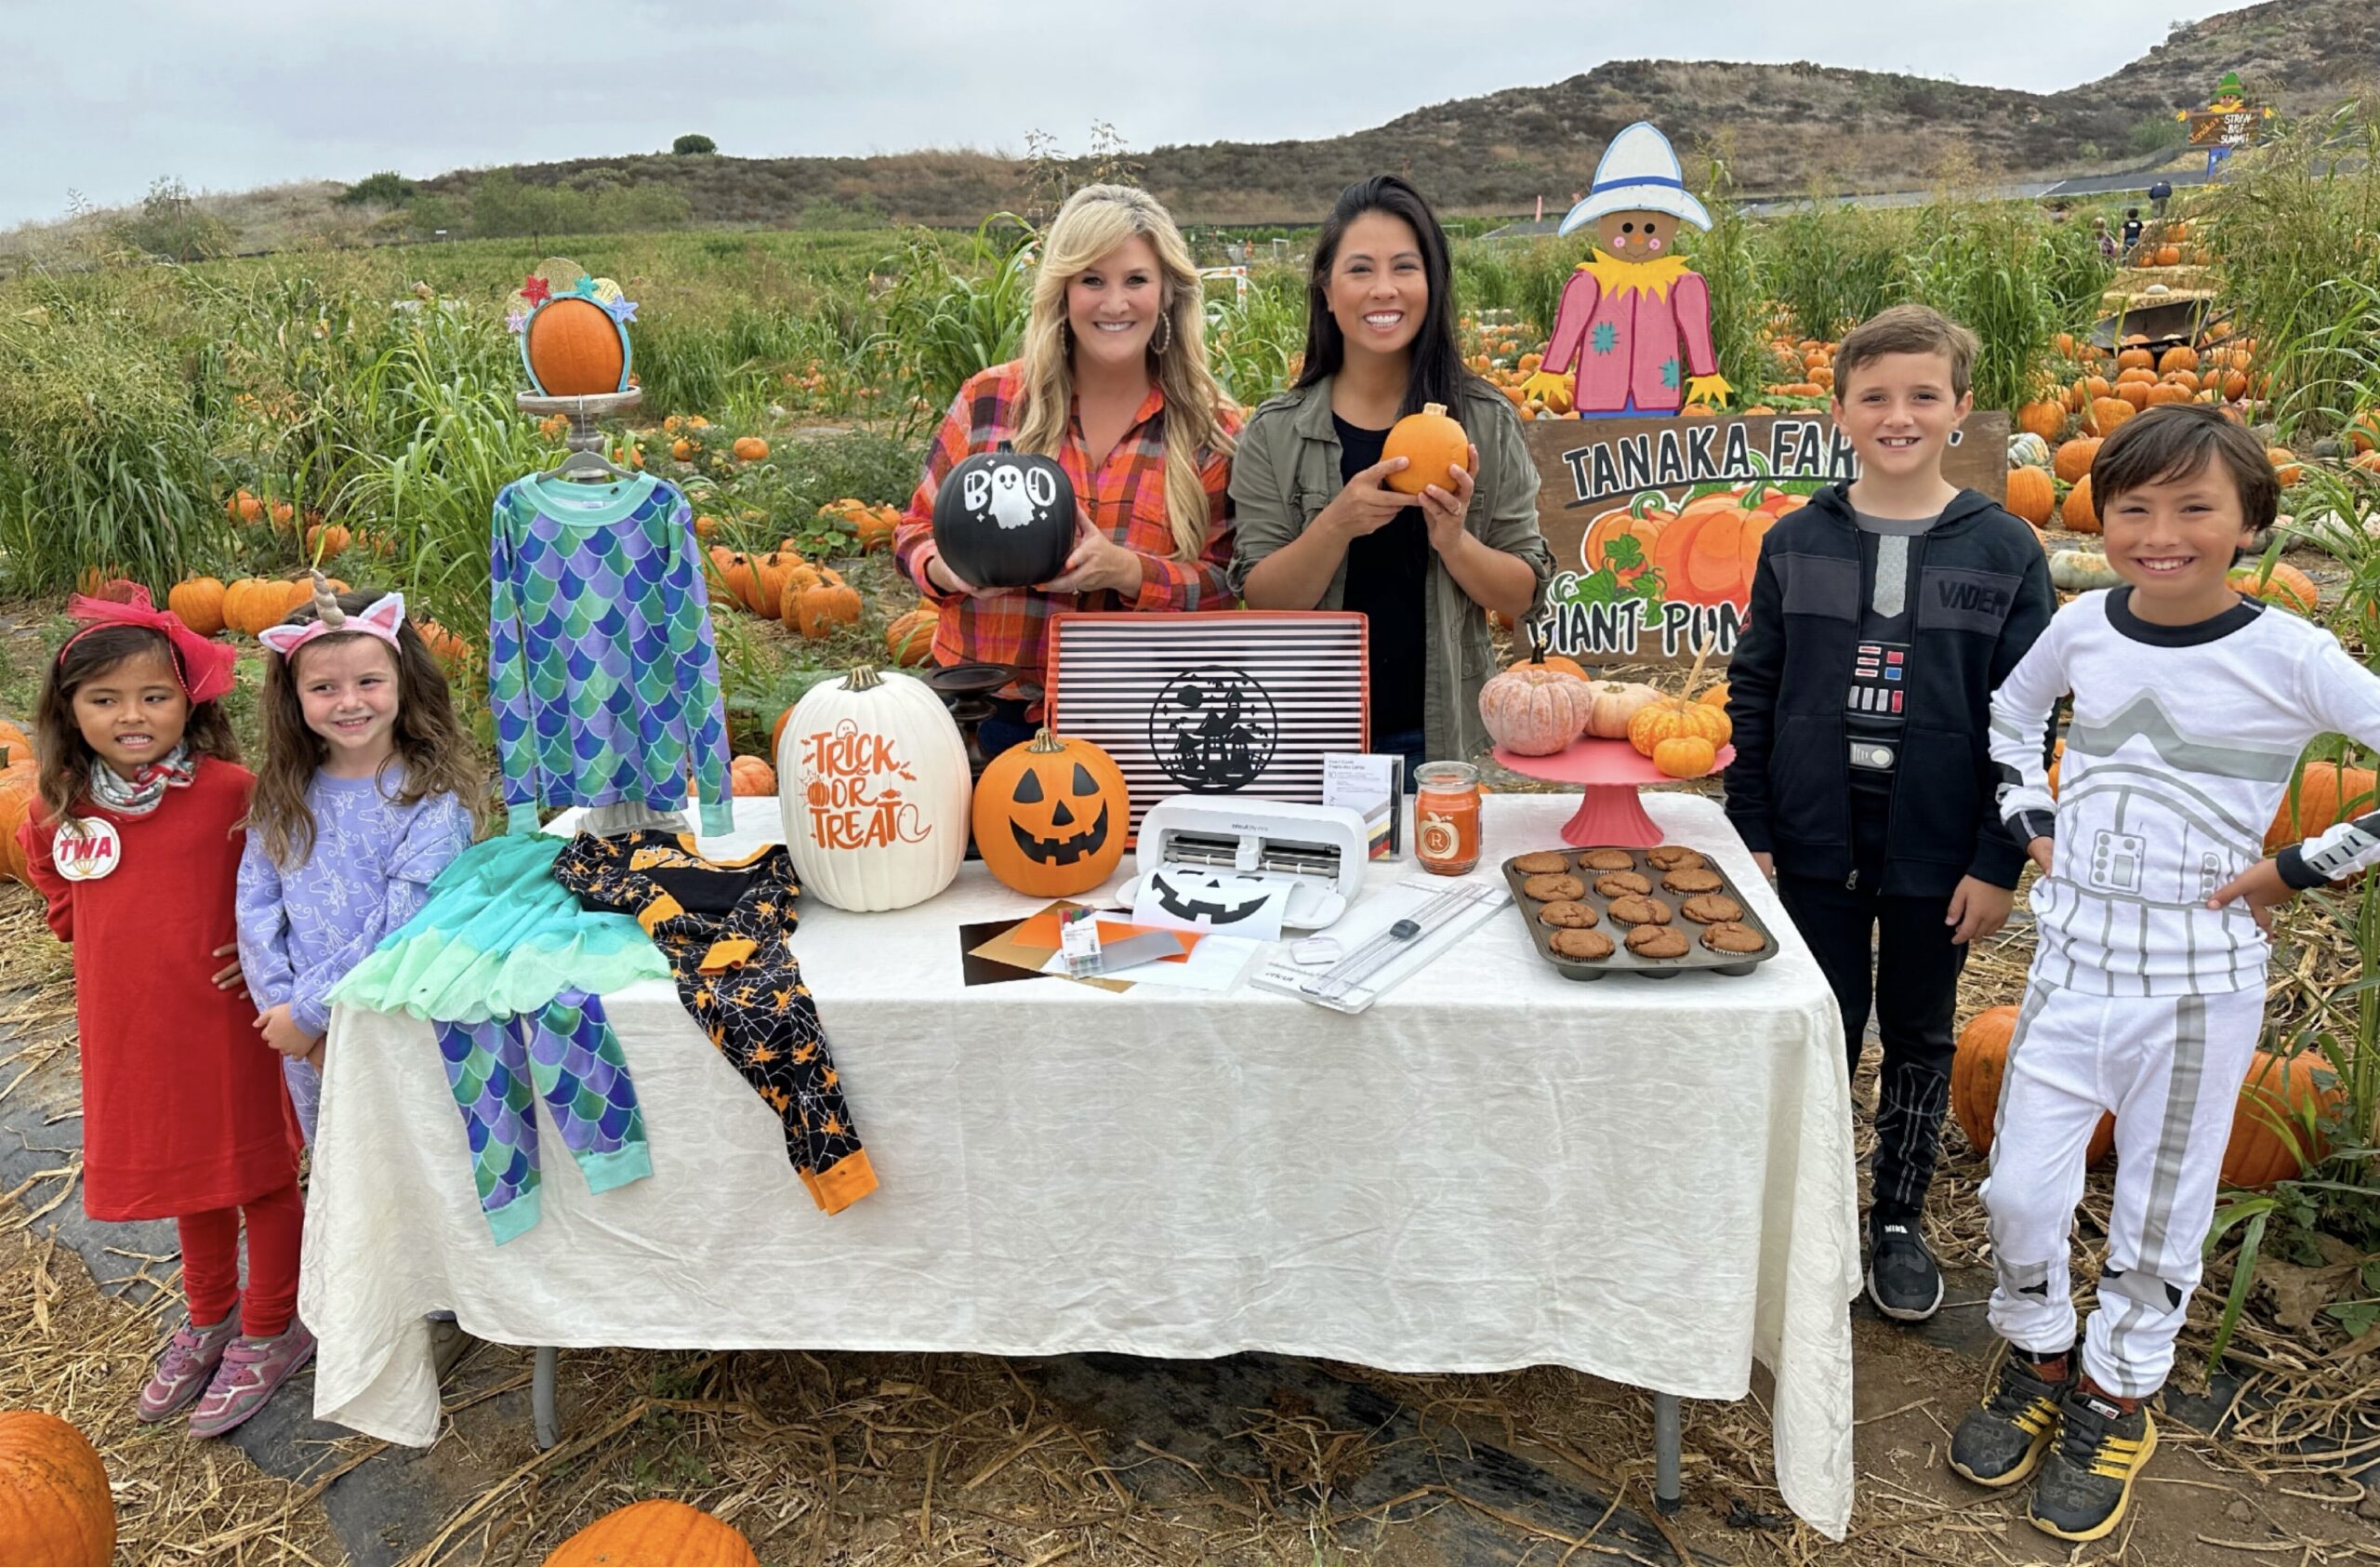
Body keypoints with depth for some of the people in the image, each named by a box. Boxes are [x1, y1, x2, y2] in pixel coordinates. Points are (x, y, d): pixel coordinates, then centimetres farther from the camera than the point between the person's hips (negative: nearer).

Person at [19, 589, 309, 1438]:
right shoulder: (58, 808, -3)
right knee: (183, 1176, 22)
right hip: (126, 1032, 5)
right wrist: (116, 947, 6)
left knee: (259, 1174, 11)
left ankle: (270, 1329, 30)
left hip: (226, 1024, -5)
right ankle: (208, 1318, 42)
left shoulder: (233, 791, -17)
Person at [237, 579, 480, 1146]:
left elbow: (403, 927, -18)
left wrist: (307, 1010, -15)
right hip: (311, 1054, 5)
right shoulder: (283, 797, 4)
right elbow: (256, 912, 2)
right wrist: (283, 1009, -10)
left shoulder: (432, 798, -13)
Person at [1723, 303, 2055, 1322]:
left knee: (1919, 1038, 14)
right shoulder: (1796, 541, -1)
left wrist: (1997, 863, -6)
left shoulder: (2005, 551, -5)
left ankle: (1899, 1221, 33)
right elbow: (1752, 694, 2)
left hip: (1939, 855, 0)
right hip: (1814, 846, 0)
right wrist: (1749, 833, -2)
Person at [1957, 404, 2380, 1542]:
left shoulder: (2288, 657, -14)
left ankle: (2114, 1401, 34)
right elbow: (2009, 712, 17)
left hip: (2199, 984, -3)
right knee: (2020, 1189, 7)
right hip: (2072, 958, 3)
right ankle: (2037, 1363, 34)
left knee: (2159, 1213, 12)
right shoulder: (2084, 627, -2)